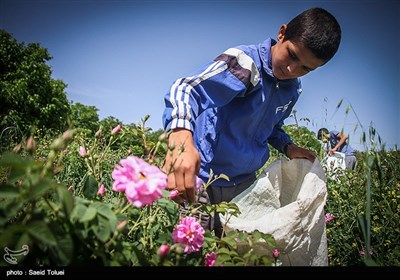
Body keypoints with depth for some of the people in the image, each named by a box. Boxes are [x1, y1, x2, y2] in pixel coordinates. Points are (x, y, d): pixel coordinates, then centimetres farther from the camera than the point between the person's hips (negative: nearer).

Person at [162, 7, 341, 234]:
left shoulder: (293, 90, 3)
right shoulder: (246, 62, -20)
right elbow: (186, 88, -36)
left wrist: (288, 147, 1)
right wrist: (181, 138, -55)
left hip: (246, 183, 7)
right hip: (202, 181, -6)